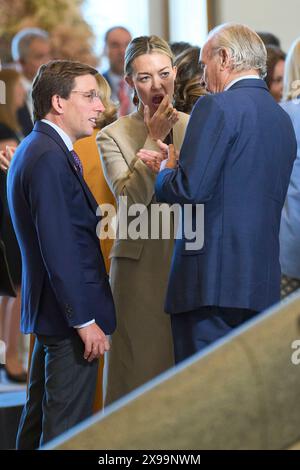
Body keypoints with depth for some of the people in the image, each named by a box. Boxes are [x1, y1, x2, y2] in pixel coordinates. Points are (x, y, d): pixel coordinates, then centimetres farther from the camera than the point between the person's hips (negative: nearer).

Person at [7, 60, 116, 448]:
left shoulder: (35, 149, 14)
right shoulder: (49, 158, -19)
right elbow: (59, 250, -22)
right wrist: (85, 320, -21)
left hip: (47, 313, 11)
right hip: (67, 313, -11)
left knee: (38, 422, 17)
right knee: (66, 425, -7)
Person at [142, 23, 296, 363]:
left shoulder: (217, 107, -8)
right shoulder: (282, 119, 16)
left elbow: (190, 190, -17)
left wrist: (166, 173, 6)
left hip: (212, 280, -8)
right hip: (264, 283, 8)